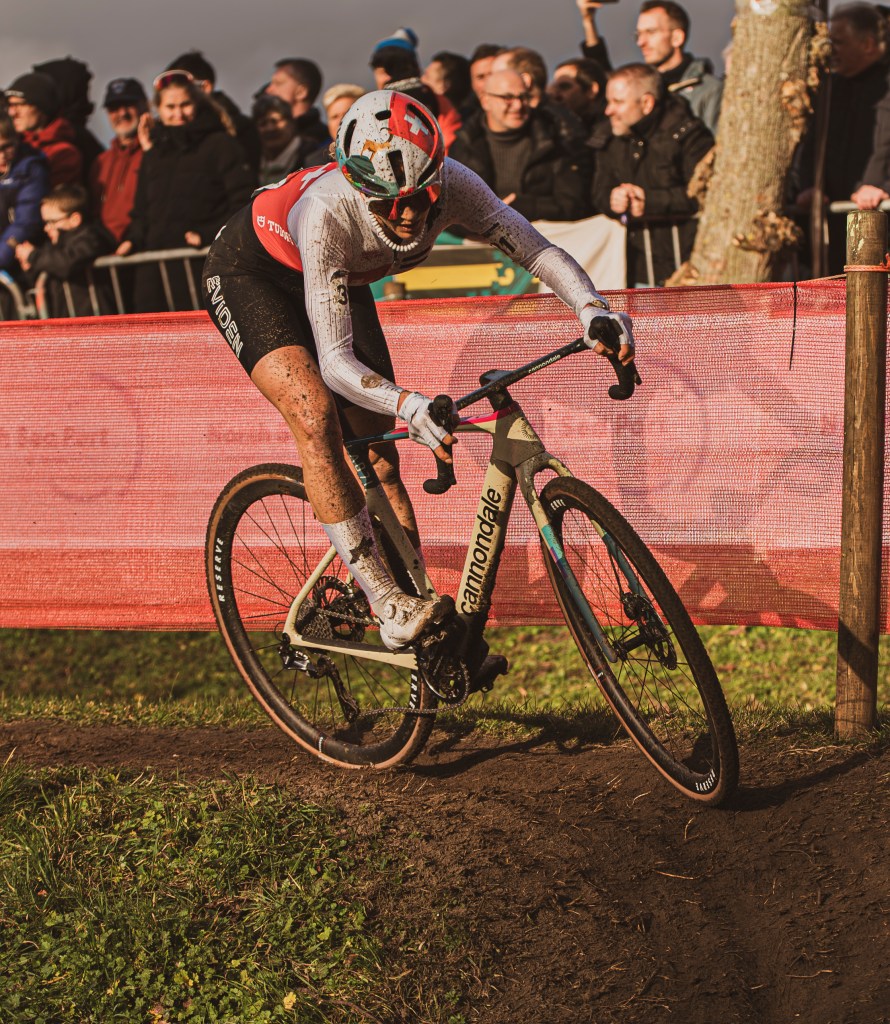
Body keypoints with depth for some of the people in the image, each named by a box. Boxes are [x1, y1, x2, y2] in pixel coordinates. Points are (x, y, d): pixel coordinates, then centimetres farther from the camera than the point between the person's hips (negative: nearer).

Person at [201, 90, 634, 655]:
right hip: (248, 271, -5)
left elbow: (538, 249, -29)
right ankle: (390, 609, -26)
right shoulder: (327, 213, -43)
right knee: (315, 410, -29)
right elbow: (336, 361, -45)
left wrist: (595, 309, -48)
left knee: (379, 456, 0)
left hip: (340, 278, 5)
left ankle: (432, 648, 6)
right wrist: (410, 406, -62)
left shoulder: (451, 185, -31)